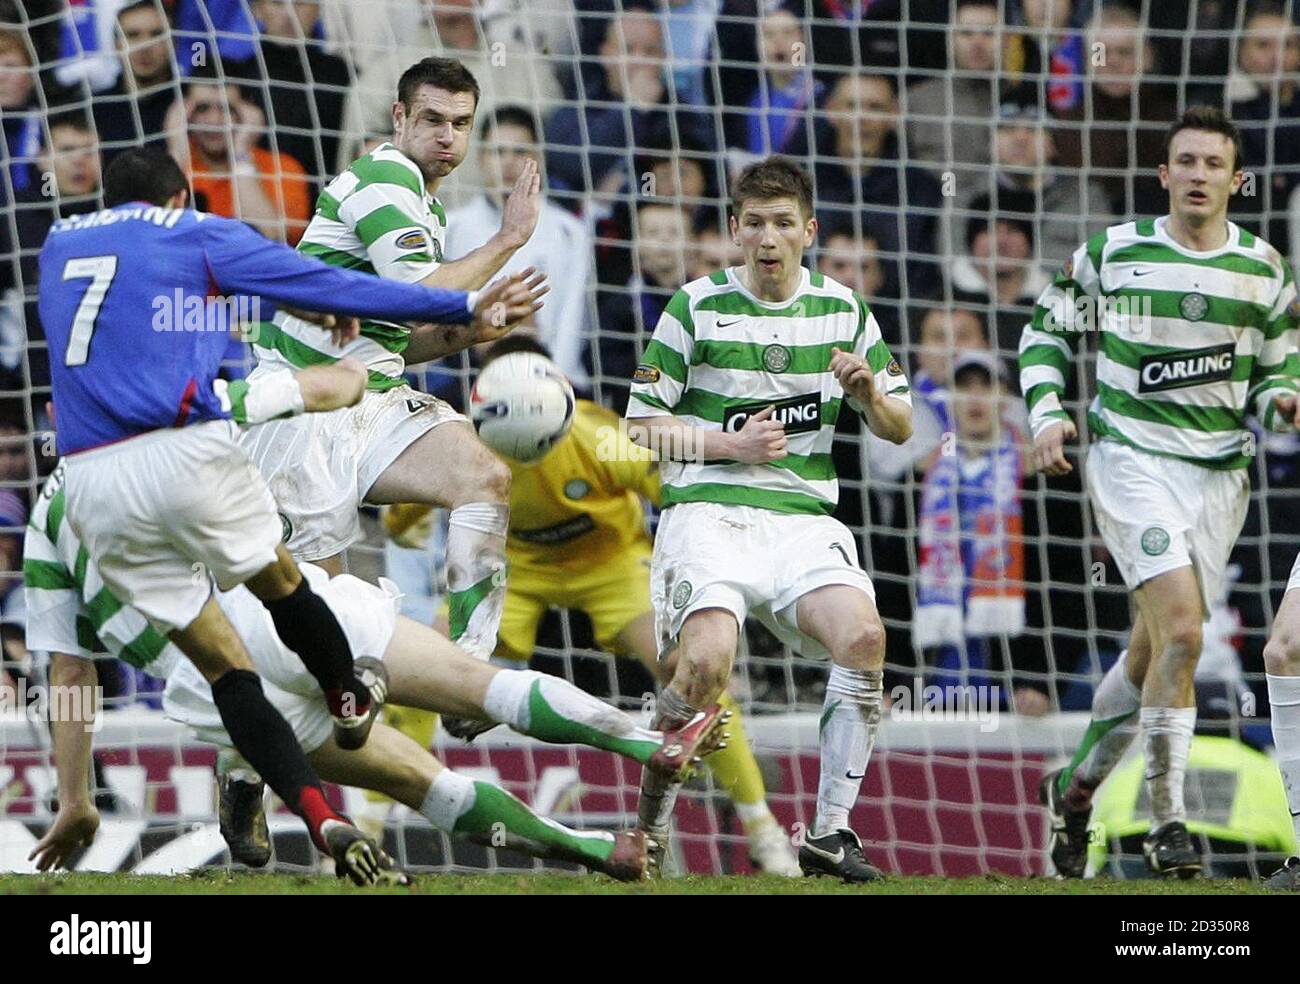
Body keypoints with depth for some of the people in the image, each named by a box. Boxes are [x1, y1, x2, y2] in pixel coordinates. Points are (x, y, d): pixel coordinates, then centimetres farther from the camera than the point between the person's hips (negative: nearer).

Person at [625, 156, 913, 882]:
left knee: (863, 636, -26)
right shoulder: (696, 308, 3)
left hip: (805, 517, 3)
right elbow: (641, 426, 4)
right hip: (708, 513, -3)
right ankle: (649, 827, -3)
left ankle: (830, 833, -16)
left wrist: (870, 394, -6)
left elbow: (900, 428, 17)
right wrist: (730, 444, -9)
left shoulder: (844, 310, 12)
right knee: (706, 663, -27)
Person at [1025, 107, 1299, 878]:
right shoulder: (1113, 253, -1)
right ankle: (1168, 822, -14)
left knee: (1154, 652, 7)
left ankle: (1078, 786, 31)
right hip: (1132, 459, -4)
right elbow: (1048, 330, 11)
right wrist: (1048, 414, -2)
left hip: (1219, 473, 4)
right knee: (1180, 631, -20)